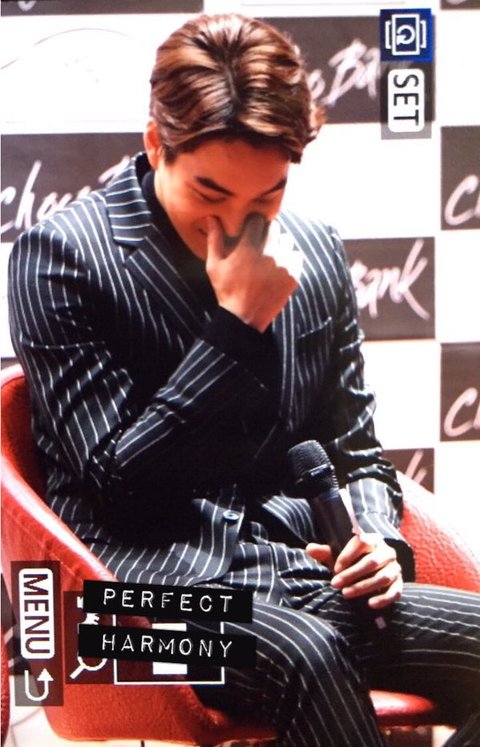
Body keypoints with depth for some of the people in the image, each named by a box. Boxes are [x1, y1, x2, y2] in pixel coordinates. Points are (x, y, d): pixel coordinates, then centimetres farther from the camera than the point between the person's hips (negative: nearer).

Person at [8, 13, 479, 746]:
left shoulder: (315, 252, 11)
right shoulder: (62, 254, -5)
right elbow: (115, 479, -9)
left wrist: (380, 540, -3)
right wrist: (237, 326, -13)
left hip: (303, 574, 5)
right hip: (152, 580, -5)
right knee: (304, 657, -37)